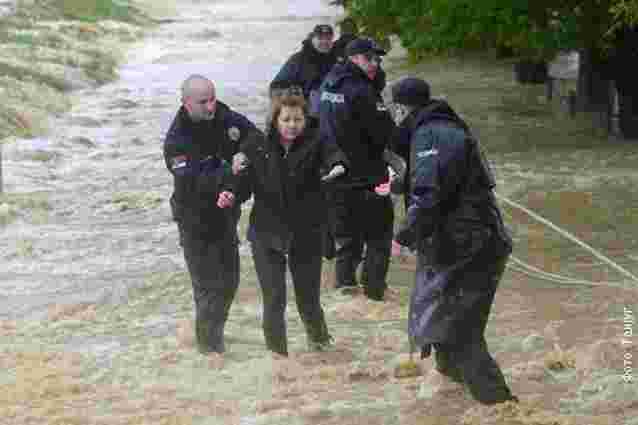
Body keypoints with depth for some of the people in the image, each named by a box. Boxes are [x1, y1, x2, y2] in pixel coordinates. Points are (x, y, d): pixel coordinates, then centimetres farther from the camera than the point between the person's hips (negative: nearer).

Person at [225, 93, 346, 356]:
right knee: (274, 301, -2)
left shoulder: (314, 144, -6)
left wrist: (337, 166, -52)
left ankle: (319, 340, 40)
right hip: (267, 236, 1)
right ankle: (276, 354, 16)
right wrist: (238, 174, -19)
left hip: (306, 236, -1)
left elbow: (331, 154, -29)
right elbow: (242, 194, 3)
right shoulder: (258, 149, 0)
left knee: (308, 300, 8)